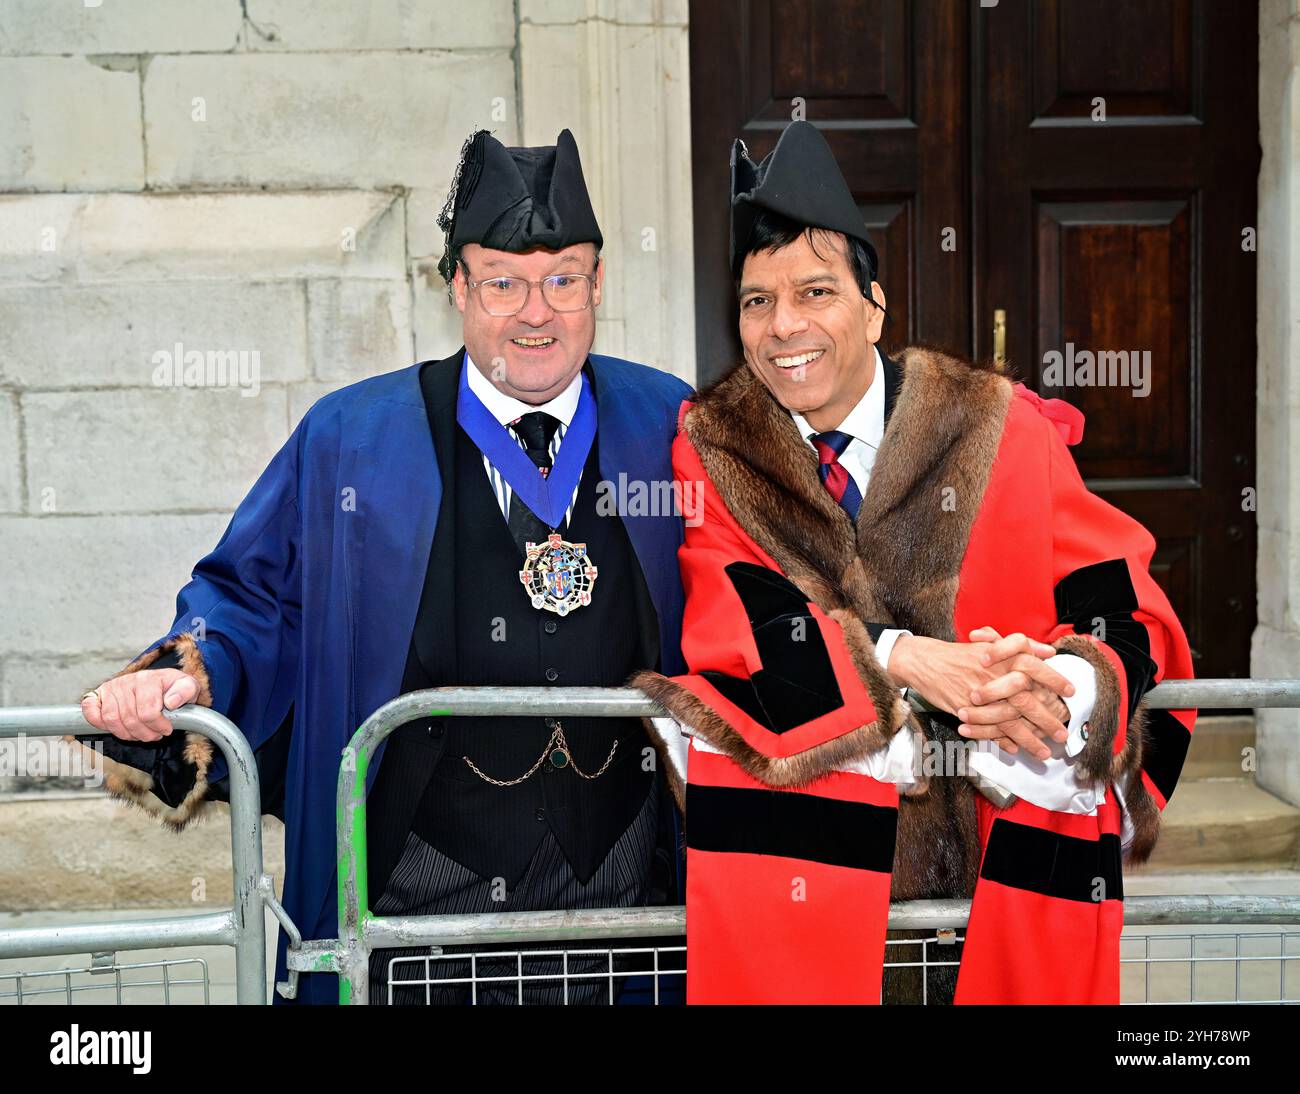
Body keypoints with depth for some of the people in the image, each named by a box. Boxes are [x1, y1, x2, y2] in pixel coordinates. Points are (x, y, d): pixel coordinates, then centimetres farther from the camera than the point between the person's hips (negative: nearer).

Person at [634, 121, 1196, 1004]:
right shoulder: (709, 449, 5)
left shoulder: (1001, 431, 3)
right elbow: (726, 627, -10)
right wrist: (902, 660, -24)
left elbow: (1130, 617, -3)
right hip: (794, 843, 1)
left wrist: (1066, 687, -26)